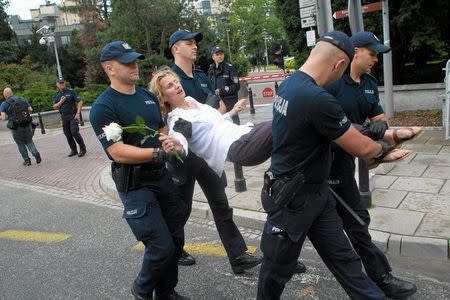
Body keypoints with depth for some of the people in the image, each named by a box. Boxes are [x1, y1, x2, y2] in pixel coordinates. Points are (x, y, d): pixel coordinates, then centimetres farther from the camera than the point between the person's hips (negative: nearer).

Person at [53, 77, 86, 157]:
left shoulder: (71, 91, -2)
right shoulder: (56, 95, 11)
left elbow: (80, 102, -5)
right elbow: (54, 107, 10)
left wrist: (78, 113, -13)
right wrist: (60, 102, -9)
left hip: (73, 115, -5)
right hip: (64, 117, 5)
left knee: (74, 132, -16)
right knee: (68, 135, 6)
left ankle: (82, 149, -3)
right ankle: (73, 150, 17)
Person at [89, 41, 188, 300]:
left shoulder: (148, 96, 9)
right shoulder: (103, 107, -13)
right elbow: (119, 153, -20)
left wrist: (174, 143, -1)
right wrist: (159, 153, -24)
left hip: (162, 177, 7)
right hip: (135, 186, -7)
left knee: (176, 241, 13)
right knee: (161, 247, -6)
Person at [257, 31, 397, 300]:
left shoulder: (289, 84, 2)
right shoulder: (317, 98, -29)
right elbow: (361, 149, -18)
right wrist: (383, 148, 4)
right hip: (293, 197, -9)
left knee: (342, 257, 15)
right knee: (278, 268, 15)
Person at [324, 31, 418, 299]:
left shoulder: (370, 83, 10)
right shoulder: (331, 82, -17)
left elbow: (379, 116, 11)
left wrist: (381, 124, -14)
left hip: (345, 156, 9)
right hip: (332, 158, -9)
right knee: (356, 219, 2)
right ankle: (381, 278, 19)